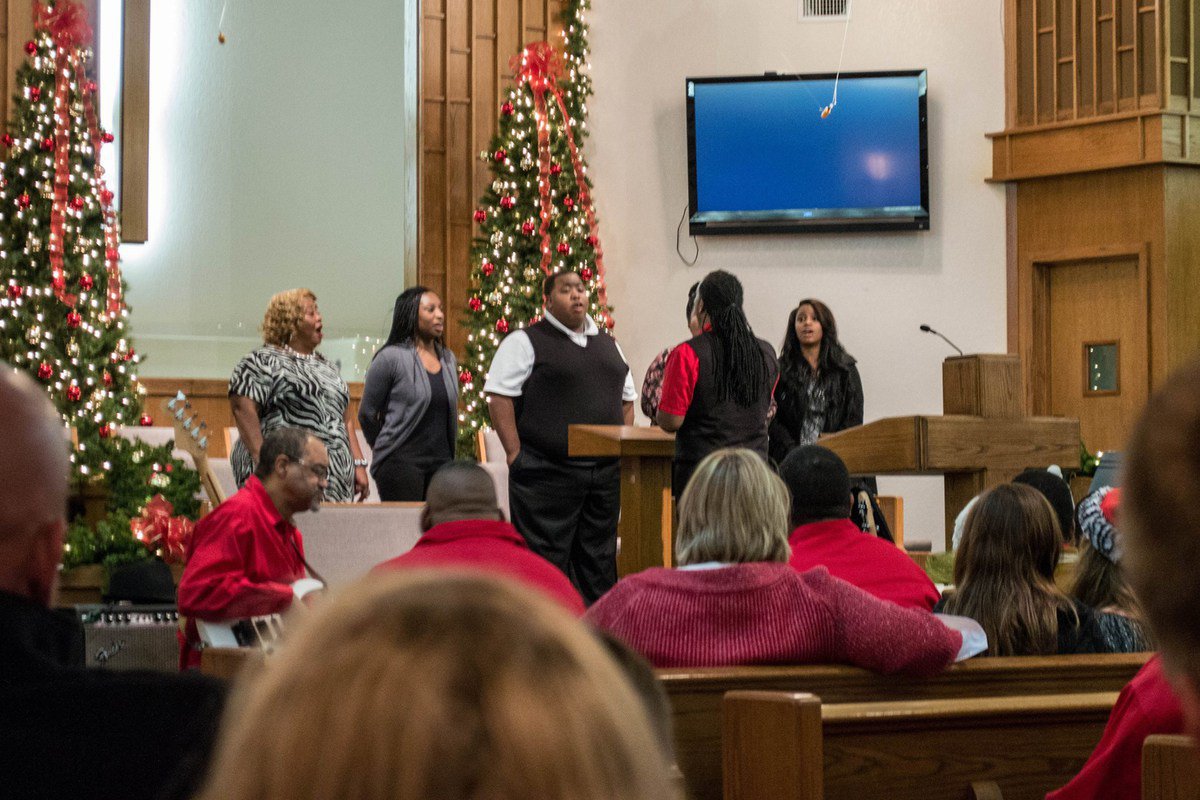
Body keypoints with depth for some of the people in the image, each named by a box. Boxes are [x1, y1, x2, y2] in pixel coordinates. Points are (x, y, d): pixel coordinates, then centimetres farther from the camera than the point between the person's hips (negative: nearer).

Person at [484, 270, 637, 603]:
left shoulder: (608, 345, 18)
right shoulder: (525, 342, -2)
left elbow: (627, 399, 23)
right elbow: (499, 397, -8)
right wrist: (515, 453, -14)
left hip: (605, 473, 6)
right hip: (548, 472, -6)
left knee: (599, 562, 10)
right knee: (546, 562, -5)